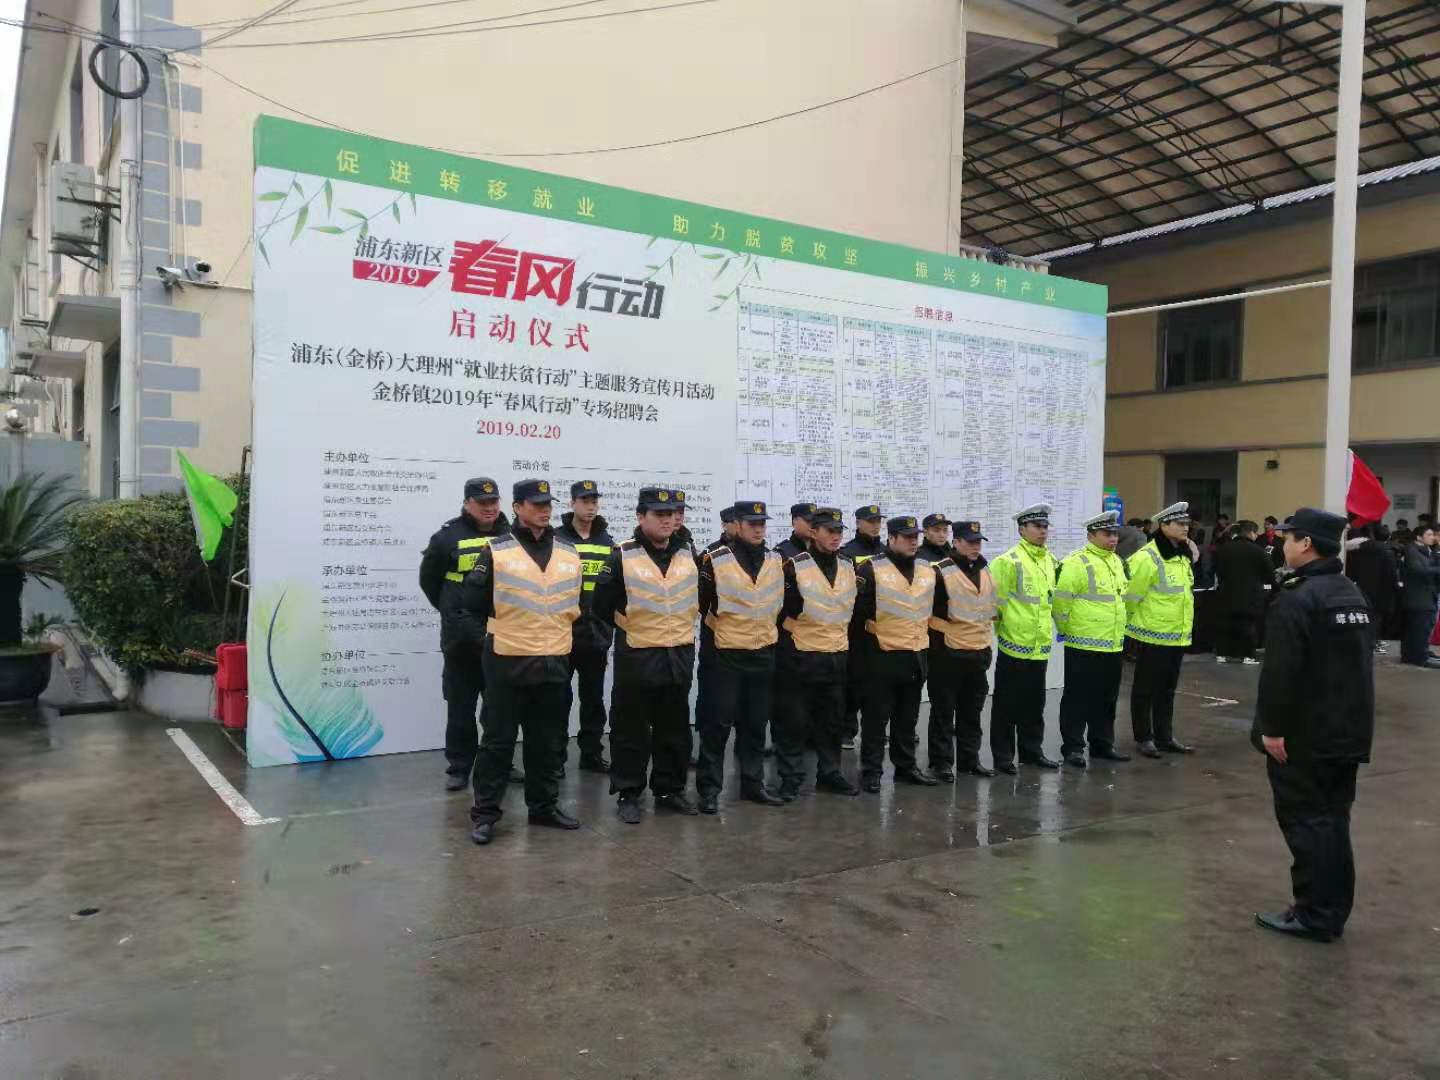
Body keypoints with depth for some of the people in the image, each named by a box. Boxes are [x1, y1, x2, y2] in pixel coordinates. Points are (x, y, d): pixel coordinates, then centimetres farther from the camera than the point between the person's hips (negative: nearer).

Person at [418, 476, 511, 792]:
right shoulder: (449, 536, -3)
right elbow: (429, 579, 8)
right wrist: (452, 611, 9)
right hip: (462, 640, -2)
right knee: (461, 708, 5)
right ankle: (459, 767, 16)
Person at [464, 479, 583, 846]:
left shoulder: (570, 553, 7)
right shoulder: (496, 551, -6)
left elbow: (580, 600, 19)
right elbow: (475, 602, -5)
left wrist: (558, 626, 11)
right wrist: (511, 622, 3)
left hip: (555, 662, 4)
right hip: (508, 661, -4)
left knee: (547, 742, 14)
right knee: (498, 741, 2)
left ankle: (545, 806, 26)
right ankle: (484, 813, 12)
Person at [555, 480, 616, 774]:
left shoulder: (608, 542, 10)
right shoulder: (556, 539, -4)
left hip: (597, 632, 4)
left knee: (594, 697, 12)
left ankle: (591, 754, 23)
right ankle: (556, 756, 13)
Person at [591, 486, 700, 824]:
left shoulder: (689, 556, 6)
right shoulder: (622, 556, -9)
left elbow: (702, 599, 18)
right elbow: (603, 606, -5)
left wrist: (680, 627, 12)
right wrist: (631, 626, 5)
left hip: (679, 656, 5)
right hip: (636, 657, -4)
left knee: (675, 729, 13)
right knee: (631, 730, 3)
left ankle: (670, 790, 26)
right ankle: (628, 794, 15)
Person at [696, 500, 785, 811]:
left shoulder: (777, 561, 5)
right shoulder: (715, 561, -11)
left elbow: (784, 603, 18)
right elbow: (699, 604, -3)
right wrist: (709, 640, 2)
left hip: (763, 656, 5)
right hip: (724, 656, -5)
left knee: (755, 723, 13)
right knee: (717, 723, -1)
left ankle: (753, 783, 24)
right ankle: (709, 787, 8)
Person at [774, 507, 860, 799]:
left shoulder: (848, 567, 6)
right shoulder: (794, 567, -12)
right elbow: (781, 610, -8)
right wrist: (788, 646, -6)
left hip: (837, 657, 5)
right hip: (800, 658, -5)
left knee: (833, 720, 14)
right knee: (794, 721, 2)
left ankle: (829, 773, 27)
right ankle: (791, 778, 12)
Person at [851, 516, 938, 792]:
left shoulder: (928, 571, 9)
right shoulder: (871, 569, -11)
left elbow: (935, 608, 20)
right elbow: (858, 609, -10)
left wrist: (928, 641, 16)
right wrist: (869, 634, -8)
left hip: (917, 657, 6)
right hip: (881, 657, -6)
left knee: (908, 718, 16)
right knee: (876, 718, 1)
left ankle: (906, 767, 28)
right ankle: (871, 771, 9)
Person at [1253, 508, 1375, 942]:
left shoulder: (1297, 598, -19)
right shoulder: (1354, 594, 12)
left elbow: (1280, 672, -24)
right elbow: (1361, 665, 20)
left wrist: (1271, 728, -19)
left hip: (1303, 736, -9)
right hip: (1348, 733, 9)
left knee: (1305, 820, -1)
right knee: (1333, 818, 15)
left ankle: (1313, 915, 5)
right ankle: (1334, 912, 22)